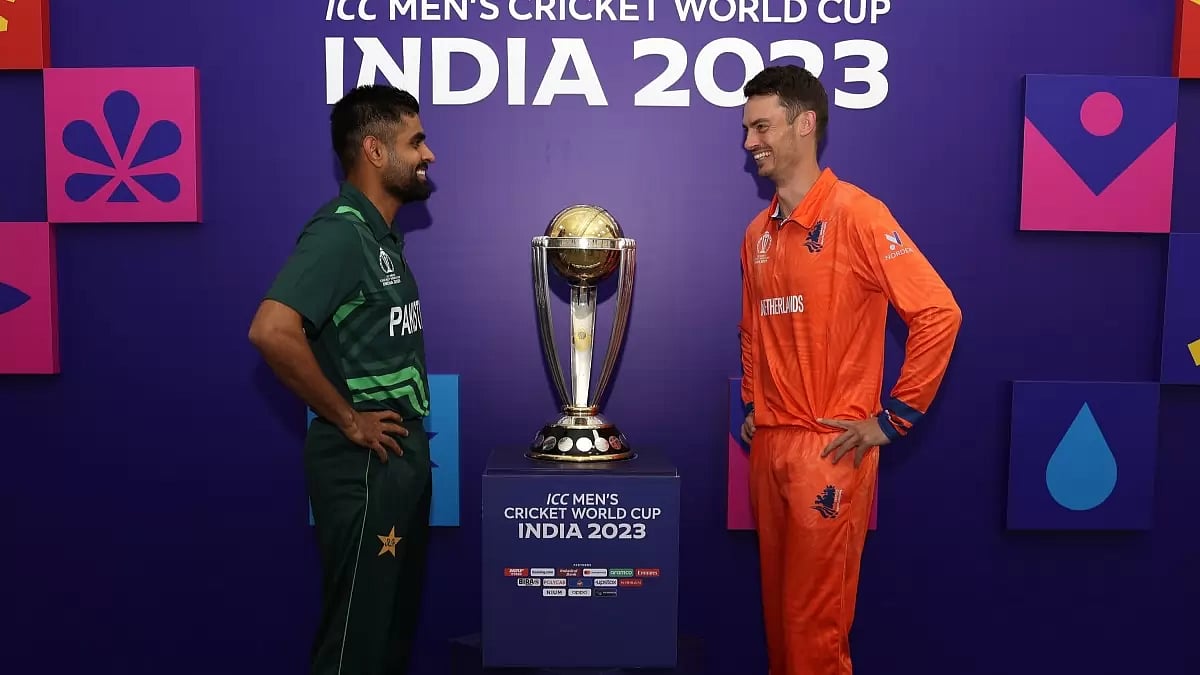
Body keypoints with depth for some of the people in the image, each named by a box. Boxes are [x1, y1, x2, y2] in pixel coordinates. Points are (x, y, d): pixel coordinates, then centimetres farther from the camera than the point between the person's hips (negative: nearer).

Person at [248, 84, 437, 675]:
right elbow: (272, 332, -31)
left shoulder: (380, 233, 12)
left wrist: (408, 428, 9)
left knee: (394, 624, 20)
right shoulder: (340, 232, -17)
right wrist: (348, 420, -21)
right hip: (364, 464, -9)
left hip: (401, 456, 9)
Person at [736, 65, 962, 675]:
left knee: (814, 622, 2)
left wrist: (892, 419, -15)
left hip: (830, 449, -7)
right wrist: (752, 405, 13)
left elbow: (938, 312, -17)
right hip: (768, 444, 7)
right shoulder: (758, 233, 12)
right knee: (777, 606, 17)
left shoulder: (855, 214, -11)